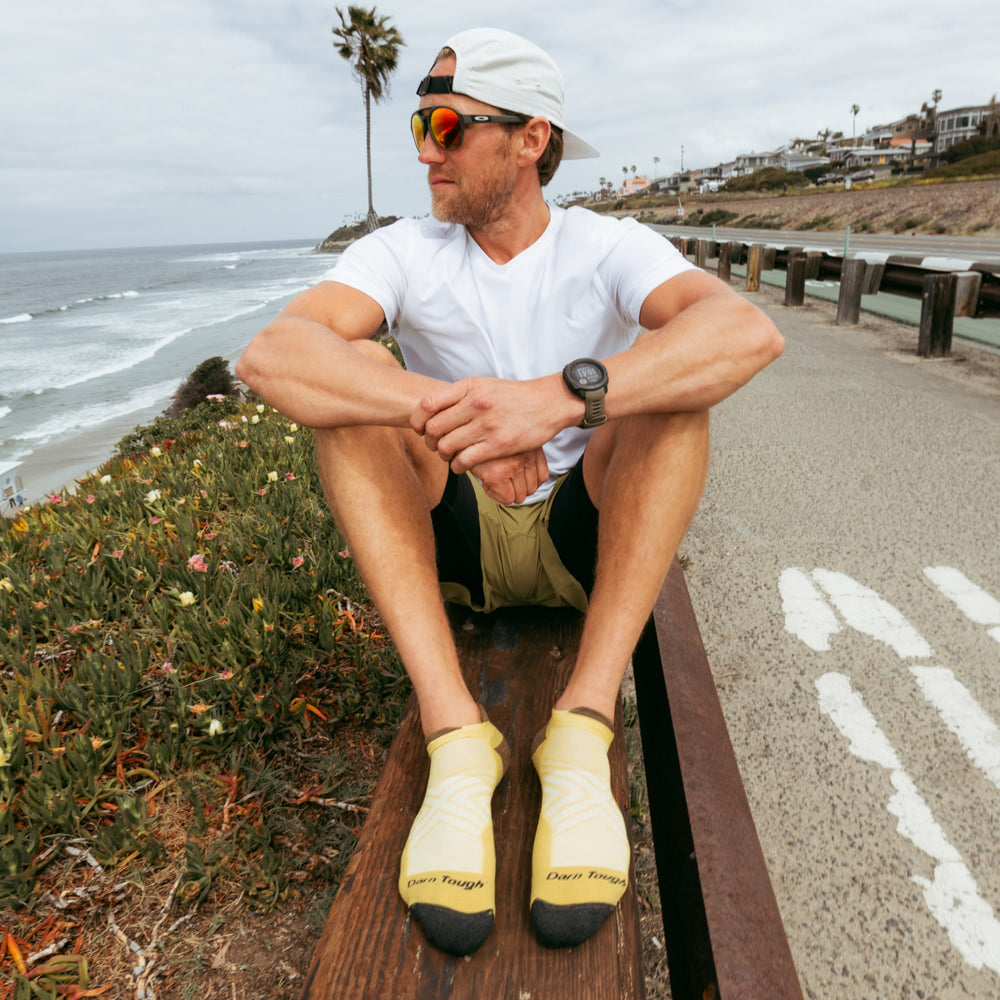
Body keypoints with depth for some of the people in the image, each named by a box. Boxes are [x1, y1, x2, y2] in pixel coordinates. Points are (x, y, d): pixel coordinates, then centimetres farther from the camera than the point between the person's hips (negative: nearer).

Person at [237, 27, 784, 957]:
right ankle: (455, 737, -33)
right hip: (454, 541, 1)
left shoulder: (608, 247, -7)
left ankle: (582, 730, -31)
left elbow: (749, 331, -29)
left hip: (587, 540, 0)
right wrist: (451, 416, -38)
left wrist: (561, 396, -44)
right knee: (346, 384, -22)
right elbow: (268, 356, -24)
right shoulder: (405, 252, -4)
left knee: (674, 374, -23)